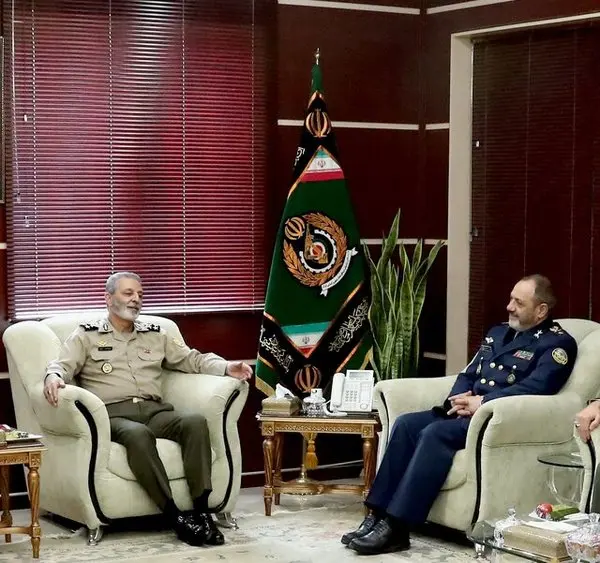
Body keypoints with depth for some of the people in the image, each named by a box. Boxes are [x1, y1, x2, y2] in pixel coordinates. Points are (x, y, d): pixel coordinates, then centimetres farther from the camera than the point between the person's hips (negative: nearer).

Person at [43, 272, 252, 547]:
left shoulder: (155, 335, 25)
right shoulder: (87, 335, 15)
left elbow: (193, 359, 21)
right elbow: (62, 365, 1)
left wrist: (227, 367, 1)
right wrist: (54, 377, -25)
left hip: (154, 411, 4)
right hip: (113, 414, -4)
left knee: (196, 421, -29)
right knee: (137, 433, -40)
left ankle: (201, 511, -32)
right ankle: (174, 515, -38)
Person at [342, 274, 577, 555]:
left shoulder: (557, 343, -1)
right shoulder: (498, 332, 24)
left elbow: (537, 386, -17)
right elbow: (468, 374, 22)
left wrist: (483, 402, -20)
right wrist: (460, 399, -1)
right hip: (468, 411, 8)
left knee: (435, 434, -31)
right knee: (406, 424, -16)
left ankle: (395, 527, -32)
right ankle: (378, 516, -20)